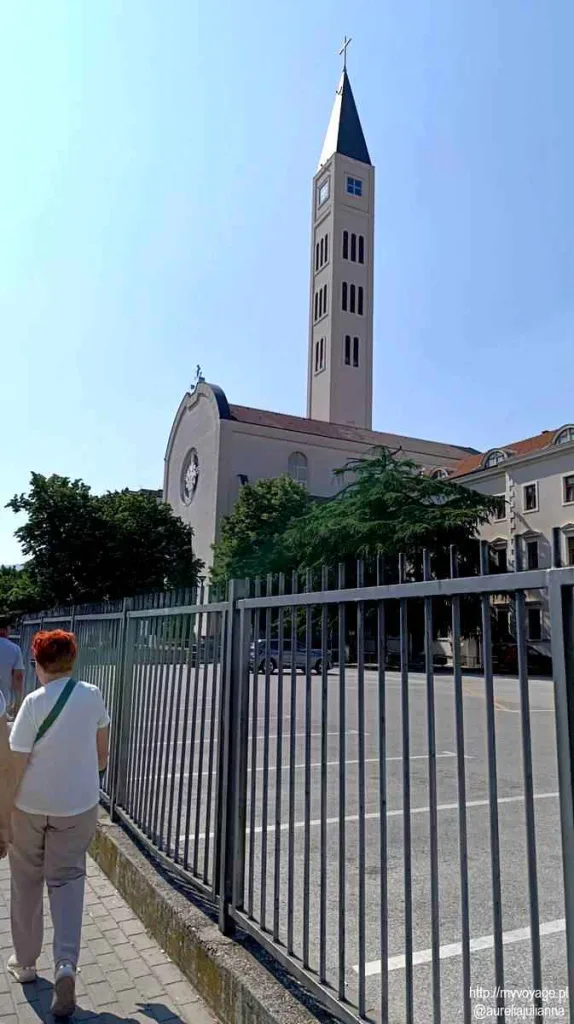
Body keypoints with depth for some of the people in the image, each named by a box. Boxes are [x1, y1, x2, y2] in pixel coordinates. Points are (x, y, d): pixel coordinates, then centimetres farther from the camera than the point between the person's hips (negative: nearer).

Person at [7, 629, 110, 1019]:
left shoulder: (35, 702, -18)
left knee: (27, 882, 19)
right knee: (68, 881, 13)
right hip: (78, 804, 2)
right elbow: (102, 747, 9)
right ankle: (66, 965, -1)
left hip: (31, 805, -2)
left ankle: (25, 962, 34)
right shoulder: (92, 696, -7)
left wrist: (7, 810, -3)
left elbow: (18, 763, -15)